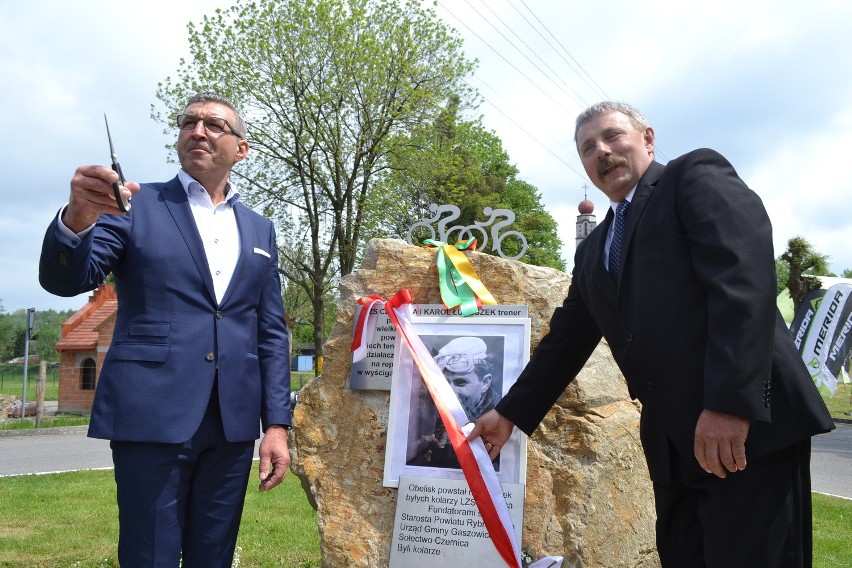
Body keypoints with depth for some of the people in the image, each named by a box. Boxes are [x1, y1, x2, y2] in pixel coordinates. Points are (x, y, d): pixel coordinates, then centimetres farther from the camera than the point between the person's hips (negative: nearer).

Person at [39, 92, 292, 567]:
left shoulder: (260, 230, 14)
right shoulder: (136, 205, 5)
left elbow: (271, 332, 11)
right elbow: (65, 280, -6)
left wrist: (277, 423, 3)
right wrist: (78, 216, -27)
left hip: (234, 422, 4)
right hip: (153, 414, -3)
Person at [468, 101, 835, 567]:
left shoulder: (697, 175, 0)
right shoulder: (593, 251, 21)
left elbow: (745, 275, -15)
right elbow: (565, 340, 24)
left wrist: (731, 401, -24)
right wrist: (511, 413, 21)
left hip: (750, 423, -7)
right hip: (672, 441, 7)